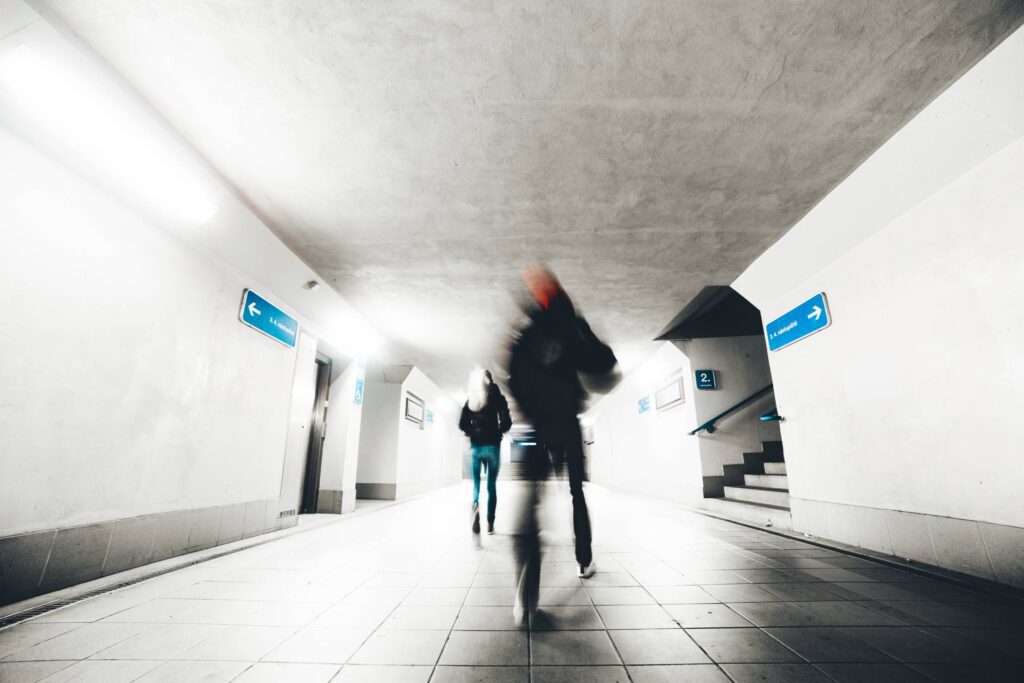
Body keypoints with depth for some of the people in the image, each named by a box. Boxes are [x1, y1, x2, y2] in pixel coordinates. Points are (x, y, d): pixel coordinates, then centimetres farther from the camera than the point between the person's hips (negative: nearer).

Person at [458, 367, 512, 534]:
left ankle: (476, 505, -19)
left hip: (475, 446, 2)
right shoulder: (496, 397, -3)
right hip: (492, 445, -1)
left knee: (476, 483, 11)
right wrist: (497, 432, 9)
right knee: (492, 485, 9)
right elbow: (506, 422, -9)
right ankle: (490, 524, 9)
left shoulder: (470, 400, 4)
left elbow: (462, 424, 2)